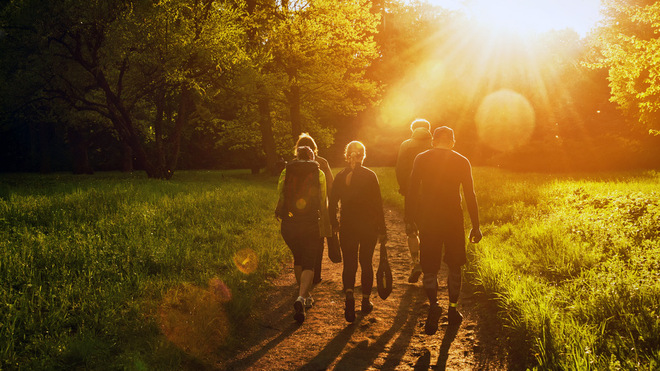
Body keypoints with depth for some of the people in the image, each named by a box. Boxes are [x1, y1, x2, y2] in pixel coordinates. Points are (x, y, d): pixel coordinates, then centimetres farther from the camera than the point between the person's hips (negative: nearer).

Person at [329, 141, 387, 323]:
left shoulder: (340, 177, -1)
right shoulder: (370, 176, -8)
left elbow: (332, 204, 2)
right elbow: (378, 204, -8)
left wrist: (334, 225, 15)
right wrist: (382, 230, -1)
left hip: (347, 227, 1)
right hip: (369, 227, -1)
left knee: (349, 264, 6)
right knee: (366, 263, 14)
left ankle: (349, 295, -18)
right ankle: (366, 301, 23)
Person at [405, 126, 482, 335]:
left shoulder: (421, 159, 1)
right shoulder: (462, 162, 1)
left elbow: (411, 191, -1)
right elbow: (470, 195, 0)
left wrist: (410, 220, 6)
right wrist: (476, 226, 5)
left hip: (428, 218, 0)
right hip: (453, 218, 0)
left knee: (429, 268, 6)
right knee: (454, 266, 16)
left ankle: (433, 304, -17)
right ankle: (453, 309, 23)